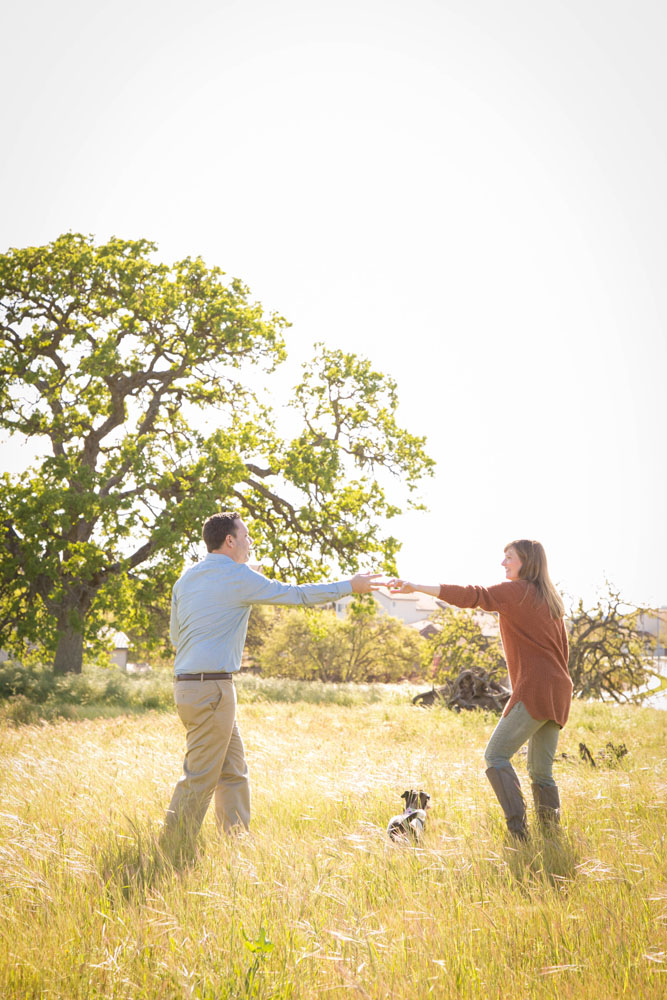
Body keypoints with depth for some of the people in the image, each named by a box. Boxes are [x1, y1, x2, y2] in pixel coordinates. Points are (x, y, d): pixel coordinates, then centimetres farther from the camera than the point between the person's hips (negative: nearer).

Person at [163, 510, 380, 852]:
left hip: (188, 681, 9)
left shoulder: (186, 578, 14)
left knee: (233, 771, 14)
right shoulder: (238, 577, -9)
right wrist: (350, 586, 6)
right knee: (200, 777, -3)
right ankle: (171, 852, 2)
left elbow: (175, 634, 20)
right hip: (211, 687, -9)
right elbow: (297, 594, -4)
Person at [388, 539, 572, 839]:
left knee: (496, 755, -5)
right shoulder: (551, 599, 19)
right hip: (560, 692, 9)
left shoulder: (516, 591, -6)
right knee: (541, 771, 13)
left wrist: (417, 588, -22)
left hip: (534, 689, -9)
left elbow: (471, 596, -17)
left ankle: (518, 829, -15)